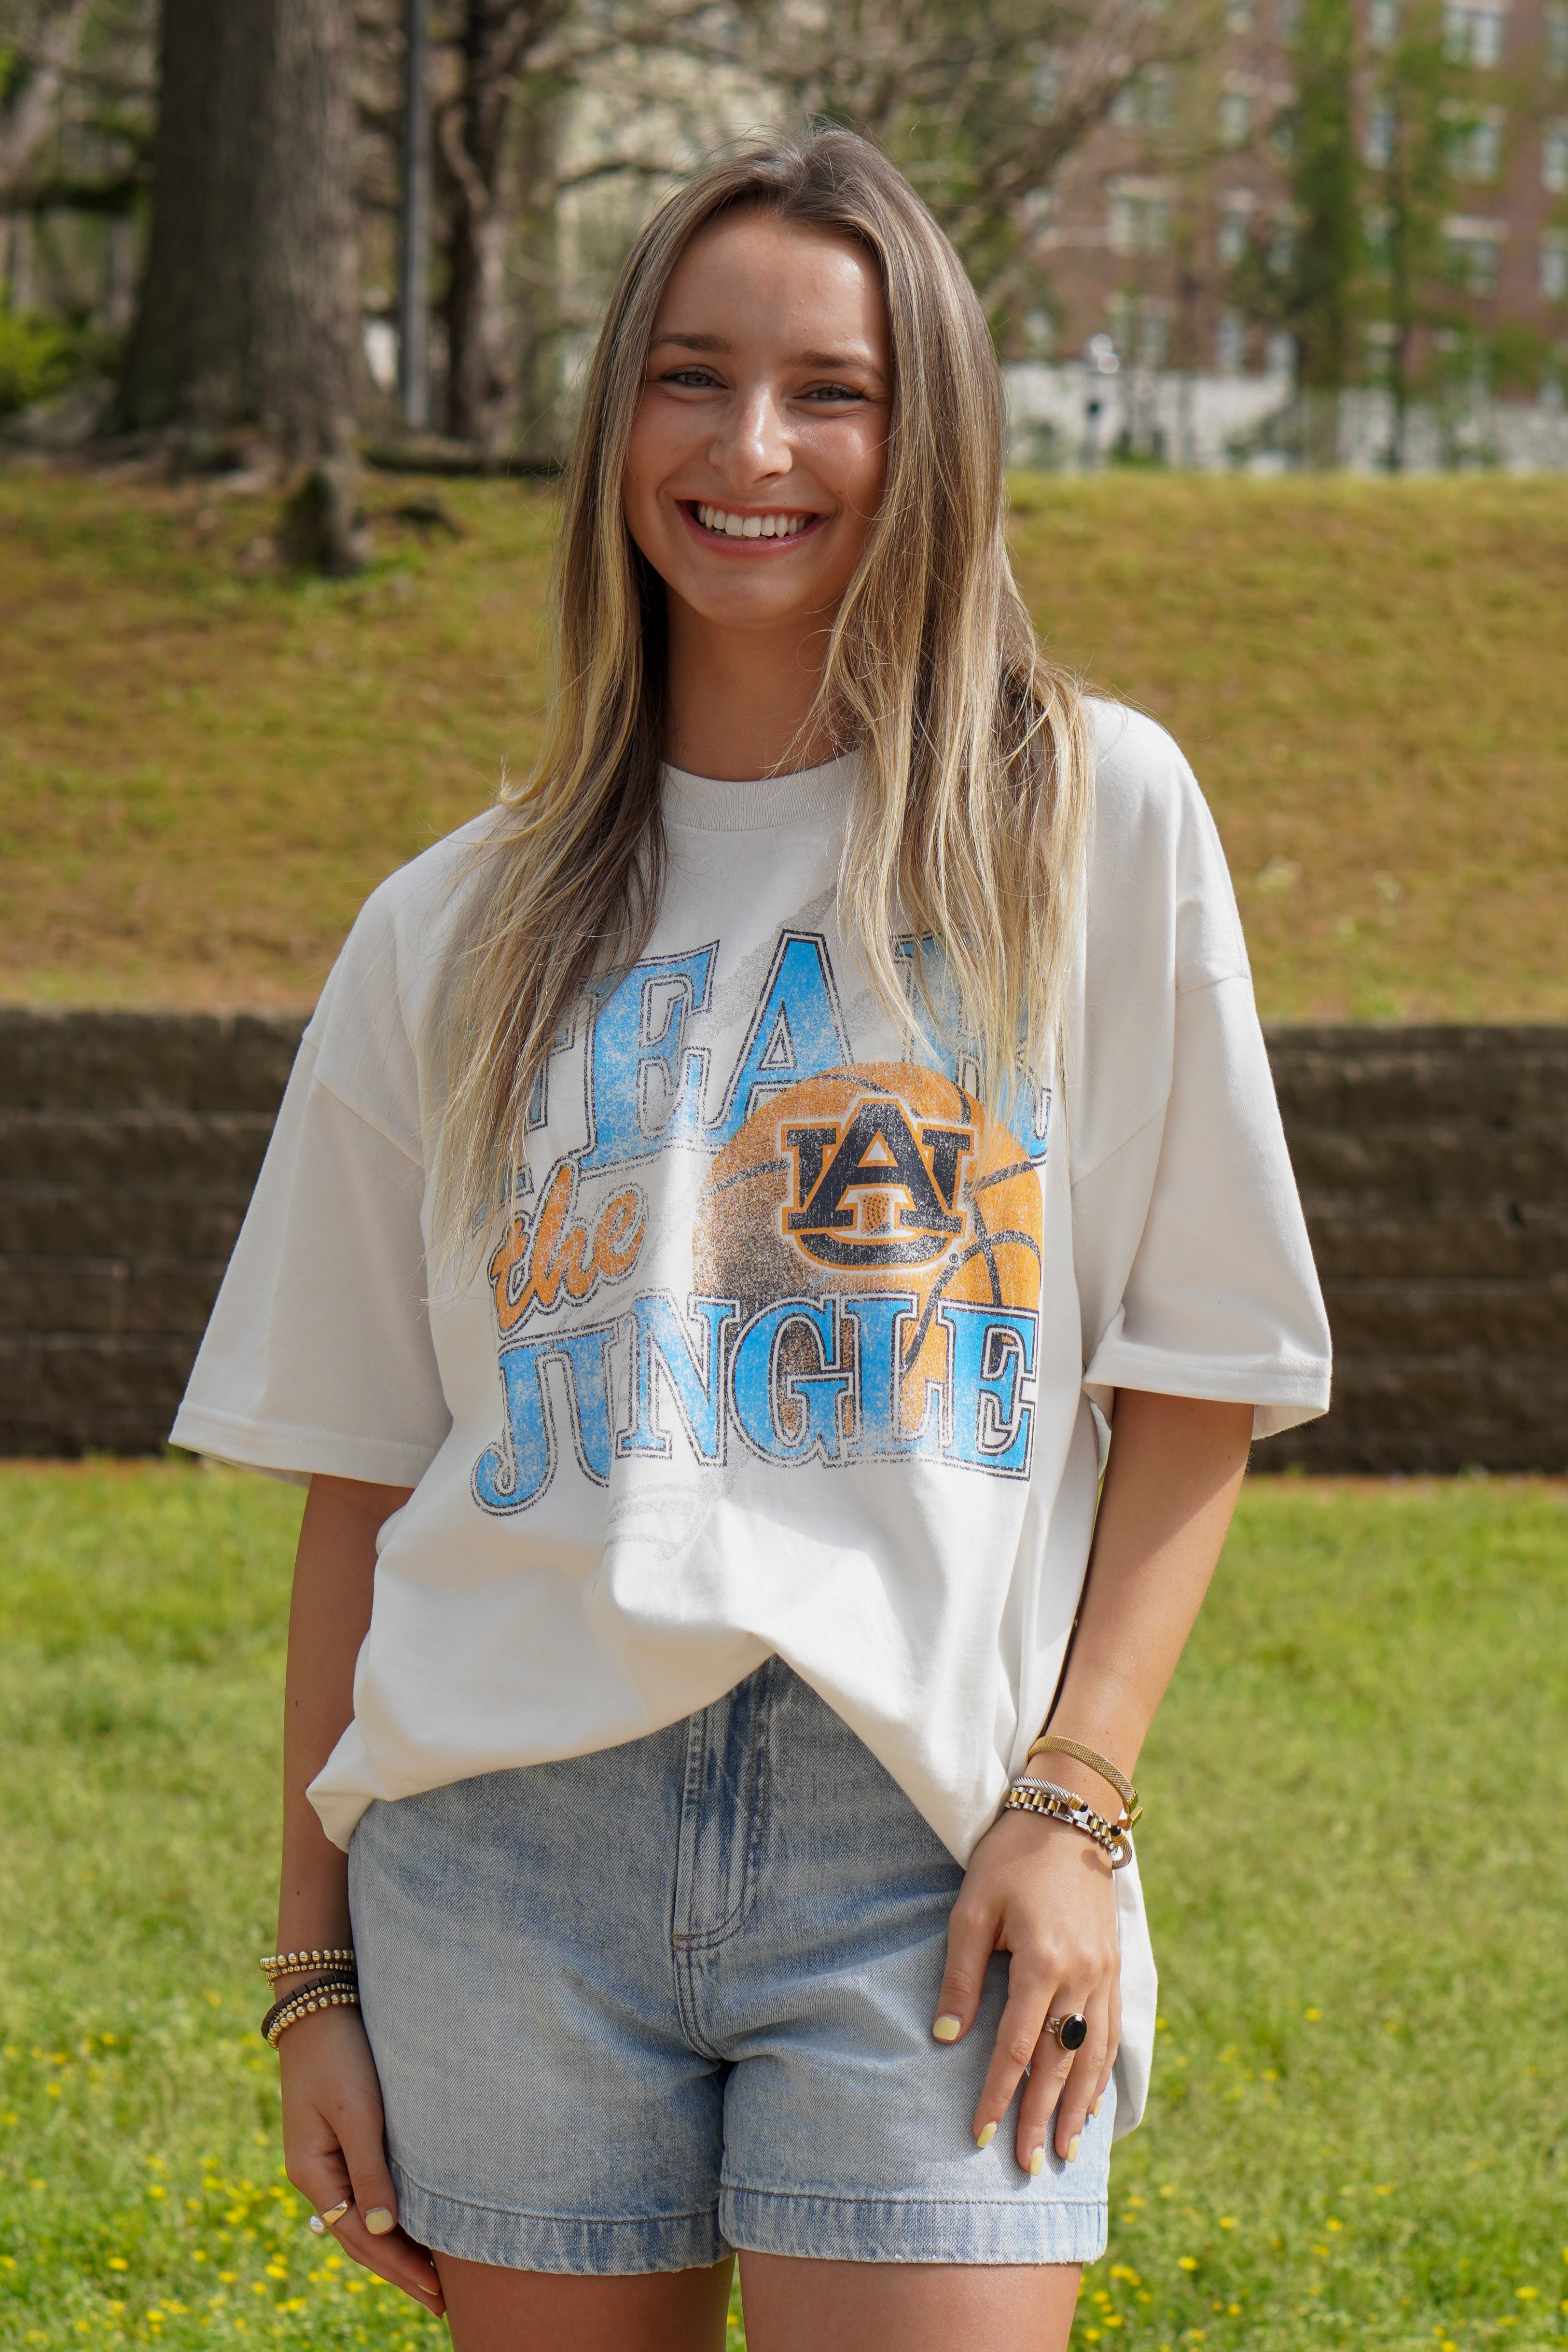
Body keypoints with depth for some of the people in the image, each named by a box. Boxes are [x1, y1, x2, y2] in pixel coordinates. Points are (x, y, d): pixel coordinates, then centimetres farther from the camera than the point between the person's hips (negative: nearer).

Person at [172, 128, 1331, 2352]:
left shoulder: (1091, 818, 6)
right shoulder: (454, 935, 12)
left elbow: (1197, 1380, 5)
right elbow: (361, 1479, 13)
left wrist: (1074, 1801, -6)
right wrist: (317, 1969, 8)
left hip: (928, 1846, -2)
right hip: (511, 1848, 2)